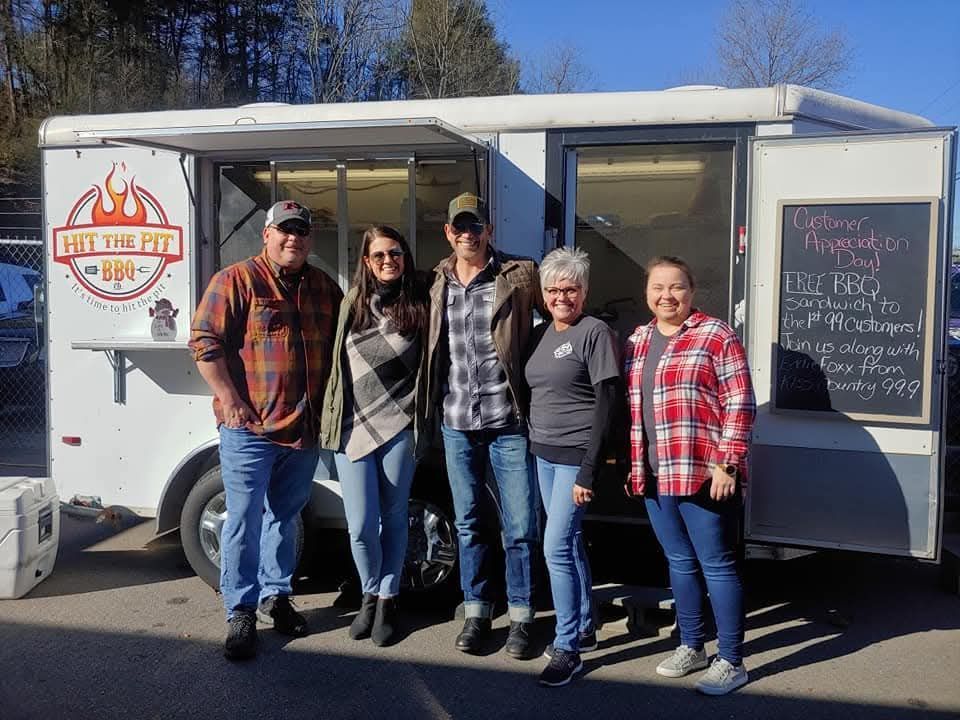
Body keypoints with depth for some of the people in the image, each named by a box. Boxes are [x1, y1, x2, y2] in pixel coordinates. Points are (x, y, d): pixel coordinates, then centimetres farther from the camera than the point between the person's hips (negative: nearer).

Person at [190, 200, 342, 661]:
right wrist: (230, 400, -15)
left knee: (285, 517, 16)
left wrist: (329, 406, 12)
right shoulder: (237, 280, -5)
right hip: (250, 427, -5)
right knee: (244, 521, -2)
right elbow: (204, 341, -9)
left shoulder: (324, 289, 12)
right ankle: (241, 614, 8)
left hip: (305, 428, 5)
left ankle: (275, 595, 31)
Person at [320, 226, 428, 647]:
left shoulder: (418, 307, 0)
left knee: (393, 518, 9)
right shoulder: (351, 304, 5)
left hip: (397, 427, -1)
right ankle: (370, 594, 24)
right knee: (361, 525, 0)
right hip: (352, 427, 1)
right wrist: (330, 420, 8)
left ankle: (387, 600, 25)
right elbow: (337, 363, 12)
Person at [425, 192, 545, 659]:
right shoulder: (438, 282, 8)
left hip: (508, 420, -3)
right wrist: (434, 408, 10)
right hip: (456, 421, 4)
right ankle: (476, 612, 27)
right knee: (468, 523, 13)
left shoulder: (520, 275, -5)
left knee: (520, 527, 3)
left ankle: (520, 617, 19)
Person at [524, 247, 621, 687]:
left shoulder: (595, 333, -10)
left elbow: (607, 402, -15)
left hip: (575, 455, -7)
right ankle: (584, 629, 30)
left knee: (556, 547, -8)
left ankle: (567, 648, 4)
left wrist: (587, 471, -18)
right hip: (543, 453, 7)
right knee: (570, 544, 15)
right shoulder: (540, 334, 11)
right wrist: (533, 443, 10)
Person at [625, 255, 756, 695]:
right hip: (654, 476, 6)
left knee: (716, 565, 2)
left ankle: (731, 662, 13)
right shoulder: (637, 341, 14)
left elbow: (740, 405, -10)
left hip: (702, 473, -6)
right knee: (680, 563, 16)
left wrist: (727, 464, -15)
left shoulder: (716, 336, -5)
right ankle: (691, 647, 30)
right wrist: (631, 464, 15)